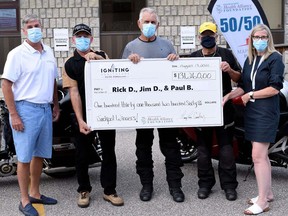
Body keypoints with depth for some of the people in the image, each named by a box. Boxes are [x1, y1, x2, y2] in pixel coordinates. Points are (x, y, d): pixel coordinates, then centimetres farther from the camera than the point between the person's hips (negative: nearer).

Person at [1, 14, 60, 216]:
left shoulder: (49, 52, 10)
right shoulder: (17, 54, -9)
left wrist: (56, 106, 16)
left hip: (45, 109, 6)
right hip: (25, 109, -6)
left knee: (40, 154, 14)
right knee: (25, 157, 0)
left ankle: (35, 193, 29)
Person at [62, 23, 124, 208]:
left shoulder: (101, 55, 9)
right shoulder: (70, 64, 0)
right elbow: (74, 93, -9)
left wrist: (97, 58, -24)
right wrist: (80, 120, -17)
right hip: (85, 114, -2)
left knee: (109, 151, 7)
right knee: (83, 154, 6)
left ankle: (109, 190, 18)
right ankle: (84, 190, 21)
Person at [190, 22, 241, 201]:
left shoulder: (226, 54, 3)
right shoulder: (193, 57, 9)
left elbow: (238, 79, 5)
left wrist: (229, 70, -15)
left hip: (223, 106, -2)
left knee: (226, 146, 2)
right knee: (203, 146, 8)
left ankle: (229, 184, 10)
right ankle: (205, 183, 17)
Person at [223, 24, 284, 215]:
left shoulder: (275, 58, -7)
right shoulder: (249, 60, 15)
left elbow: (274, 88, -15)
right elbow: (244, 86, 13)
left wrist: (250, 95, -11)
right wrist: (229, 96, -2)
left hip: (266, 112, -7)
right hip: (251, 112, 8)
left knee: (258, 156, -10)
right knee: (262, 155, 14)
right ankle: (268, 193, 27)